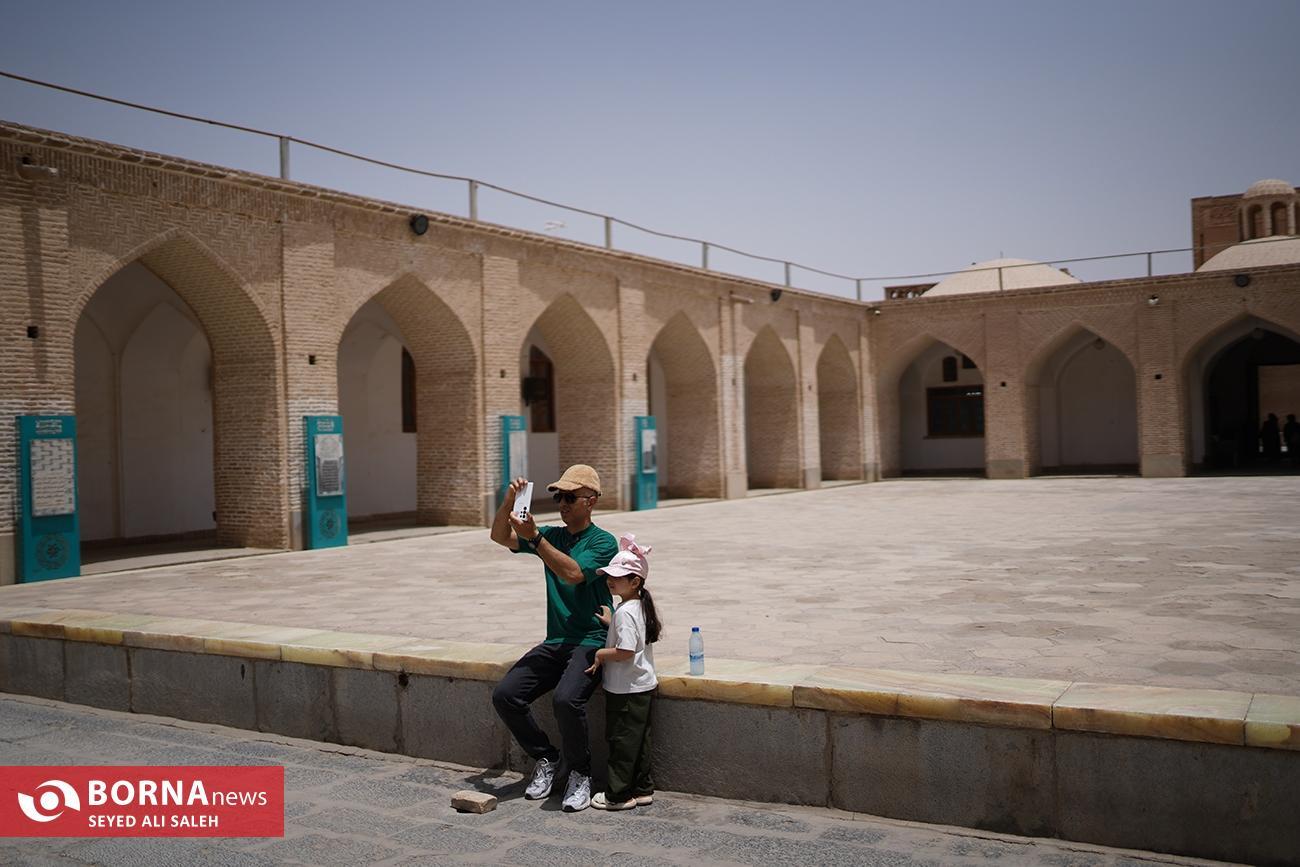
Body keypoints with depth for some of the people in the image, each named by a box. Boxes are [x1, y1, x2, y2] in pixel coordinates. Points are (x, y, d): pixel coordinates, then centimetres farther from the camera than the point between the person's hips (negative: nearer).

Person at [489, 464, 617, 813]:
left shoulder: (603, 542, -5)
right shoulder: (552, 535, 13)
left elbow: (573, 572, -22)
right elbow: (500, 536, 5)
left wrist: (534, 537, -25)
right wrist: (509, 500, -12)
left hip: (591, 642, -6)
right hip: (555, 642, 6)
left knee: (566, 699, -32)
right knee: (505, 695, -14)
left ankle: (580, 773, -7)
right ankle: (546, 758, 8)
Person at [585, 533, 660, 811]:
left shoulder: (625, 612, -21)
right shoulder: (641, 606, 8)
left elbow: (625, 652, -27)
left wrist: (601, 654, -12)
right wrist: (611, 622, 14)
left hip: (626, 689, -10)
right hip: (643, 685, 10)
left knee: (622, 740, 1)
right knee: (639, 739, 15)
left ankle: (620, 795, 9)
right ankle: (642, 789, 22)